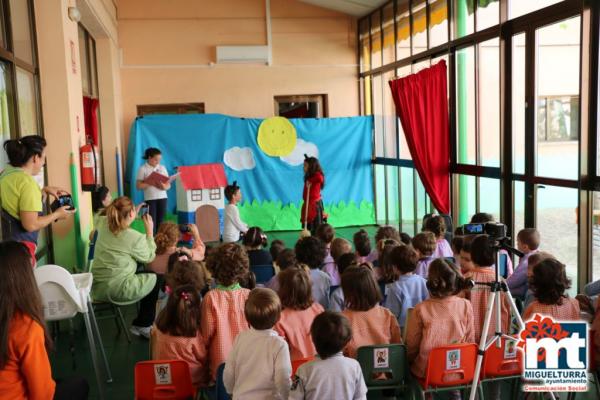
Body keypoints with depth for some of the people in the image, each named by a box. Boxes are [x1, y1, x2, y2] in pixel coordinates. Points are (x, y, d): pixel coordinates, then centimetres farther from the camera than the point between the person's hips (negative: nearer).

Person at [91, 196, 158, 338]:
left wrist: (136, 216, 21)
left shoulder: (103, 227, 0)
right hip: (119, 290, -7)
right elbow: (149, 258, 1)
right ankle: (143, 326, 26)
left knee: (142, 276, 30)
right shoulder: (135, 237, -17)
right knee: (154, 279, 20)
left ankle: (141, 324, 37)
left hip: (97, 288, 7)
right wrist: (149, 231, 4)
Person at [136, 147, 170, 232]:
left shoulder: (162, 168, 9)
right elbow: (138, 186, -7)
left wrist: (164, 186, -14)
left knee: (161, 222, 4)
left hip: (162, 198, 3)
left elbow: (169, 184, 8)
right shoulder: (143, 169, -2)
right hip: (150, 199, -3)